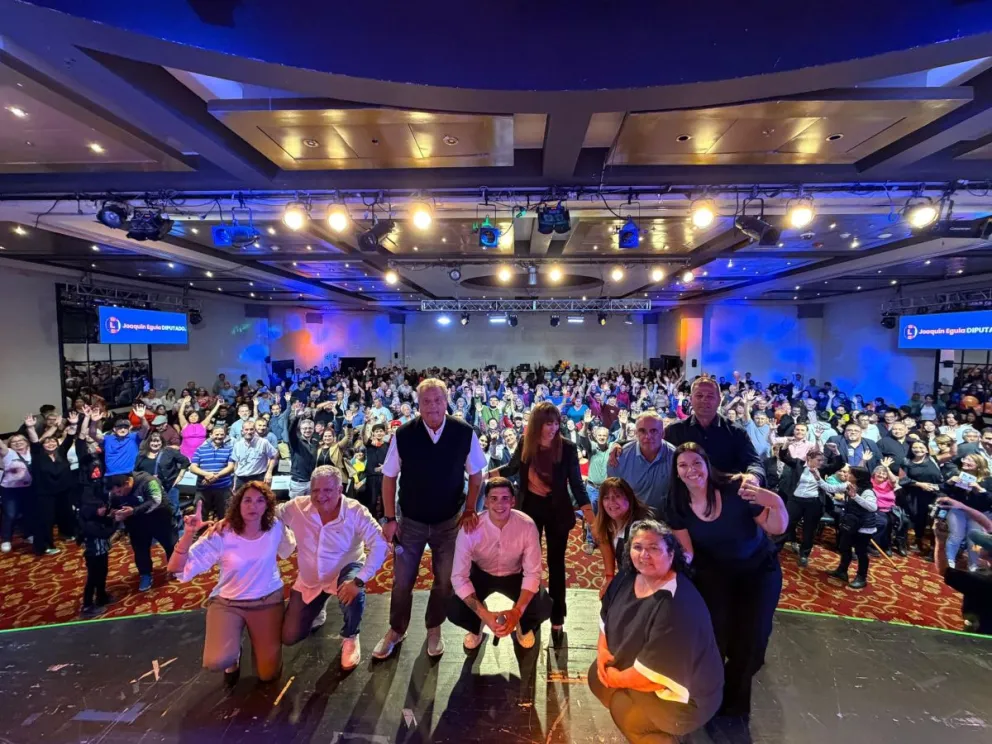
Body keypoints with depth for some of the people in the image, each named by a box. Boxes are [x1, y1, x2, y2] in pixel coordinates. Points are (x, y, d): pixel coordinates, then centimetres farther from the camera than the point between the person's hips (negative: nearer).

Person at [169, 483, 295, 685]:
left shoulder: (275, 527, -13)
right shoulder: (221, 535, -20)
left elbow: (287, 548, 11)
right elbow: (176, 569, -24)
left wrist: (267, 562, 2)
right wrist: (189, 534, -36)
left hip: (267, 600, 1)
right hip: (227, 602, -1)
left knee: (269, 674, 3)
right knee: (217, 661, -26)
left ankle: (256, 638, 35)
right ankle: (233, 654, 13)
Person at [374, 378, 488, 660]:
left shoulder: (465, 433, -16)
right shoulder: (403, 435, -17)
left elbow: (476, 474, -2)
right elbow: (389, 477, -5)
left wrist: (469, 510, -6)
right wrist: (390, 518, -5)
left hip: (449, 521, 1)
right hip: (410, 521, 0)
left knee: (444, 580, 17)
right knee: (402, 580, 15)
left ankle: (434, 629, 42)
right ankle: (396, 630, 41)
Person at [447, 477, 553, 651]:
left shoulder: (527, 526, -28)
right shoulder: (470, 529, -31)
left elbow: (532, 573, -22)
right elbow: (459, 576, -26)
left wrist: (517, 612, -37)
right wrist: (484, 614, -37)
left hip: (514, 576, 0)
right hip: (481, 574, 0)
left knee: (544, 608, -24)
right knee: (454, 611, -24)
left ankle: (523, 626, 17)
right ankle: (476, 628, 16)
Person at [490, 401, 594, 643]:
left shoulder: (567, 447, -14)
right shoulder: (524, 443, -9)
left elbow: (576, 481, -10)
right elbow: (512, 468, 7)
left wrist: (587, 509, -16)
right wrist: (488, 473, -2)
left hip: (557, 509, -2)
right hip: (530, 506, 2)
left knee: (555, 562, 10)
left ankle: (557, 619, 24)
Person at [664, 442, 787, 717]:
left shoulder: (736, 490, -27)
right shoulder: (678, 506, -18)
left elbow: (777, 528, -19)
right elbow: (686, 550, -15)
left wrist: (776, 503, -39)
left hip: (760, 569, 0)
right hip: (714, 572, 1)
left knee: (751, 638, -2)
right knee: (713, 634, -14)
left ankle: (734, 697, 29)